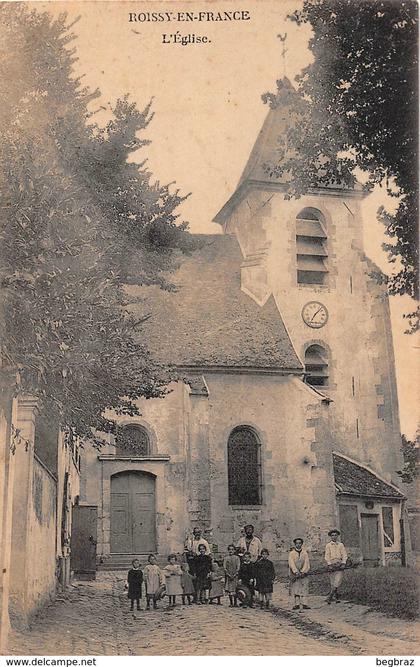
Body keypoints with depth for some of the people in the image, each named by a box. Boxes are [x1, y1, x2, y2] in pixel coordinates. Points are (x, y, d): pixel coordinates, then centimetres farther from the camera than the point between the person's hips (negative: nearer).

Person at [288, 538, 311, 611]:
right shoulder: (292, 553, 2)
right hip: (294, 574, -1)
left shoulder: (305, 553, 6)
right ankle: (297, 604, -1)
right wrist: (296, 571, -20)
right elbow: (291, 563, -8)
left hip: (303, 574, 1)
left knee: (304, 589, -4)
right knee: (296, 588, -3)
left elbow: (306, 563, -1)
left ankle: (304, 604, -4)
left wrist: (302, 572, -14)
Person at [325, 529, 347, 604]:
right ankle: (335, 597, 8)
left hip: (339, 564, 0)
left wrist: (343, 563, -6)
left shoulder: (341, 545, 11)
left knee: (337, 582, -14)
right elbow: (327, 556, 3)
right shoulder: (328, 545, 8)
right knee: (332, 583, 0)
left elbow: (344, 555, 8)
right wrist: (329, 564, -9)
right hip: (332, 565, 0)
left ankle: (329, 597, -15)